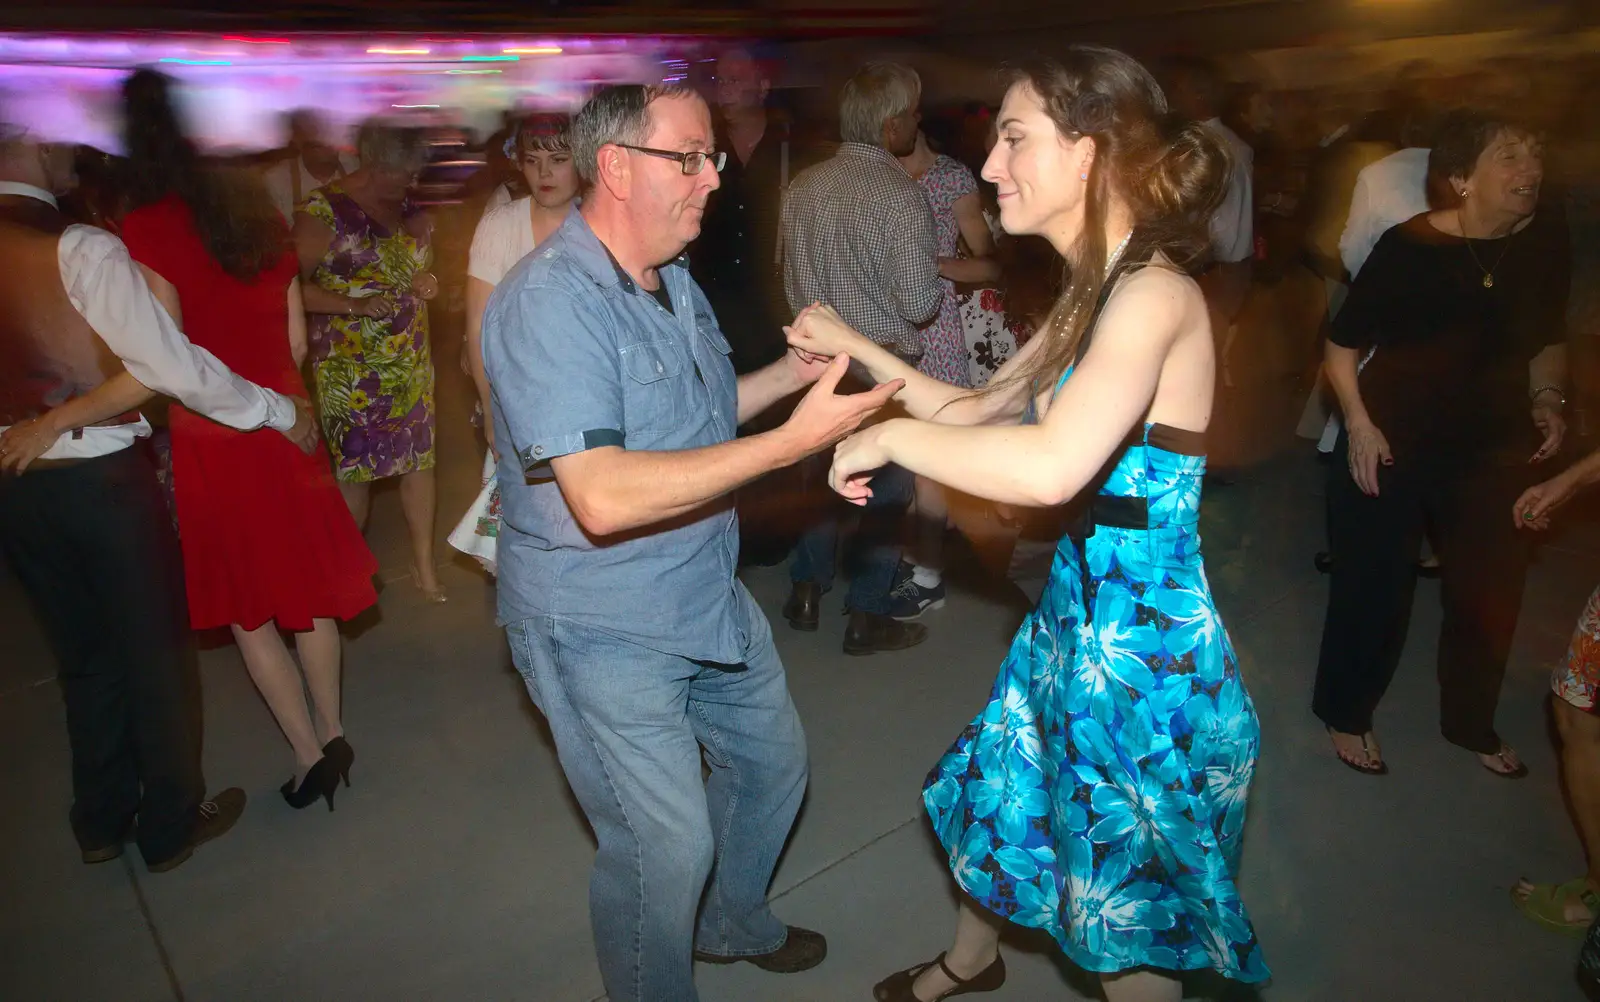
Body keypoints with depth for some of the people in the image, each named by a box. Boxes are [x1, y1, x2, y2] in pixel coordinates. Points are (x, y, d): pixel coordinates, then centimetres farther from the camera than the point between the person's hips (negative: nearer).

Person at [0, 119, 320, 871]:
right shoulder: (80, 250, -19)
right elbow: (171, 369, -20)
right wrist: (283, 411, -10)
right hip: (100, 478, -6)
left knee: (84, 653, 21)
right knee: (155, 648, 11)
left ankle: (101, 822, 35)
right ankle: (172, 824, 26)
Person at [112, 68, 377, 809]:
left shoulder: (147, 230, -13)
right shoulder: (260, 216, 4)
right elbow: (295, 340, 7)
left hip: (210, 436, -5)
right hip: (282, 420, 5)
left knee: (247, 607, 8)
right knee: (304, 585, 15)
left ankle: (307, 754, 12)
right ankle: (330, 734, 26)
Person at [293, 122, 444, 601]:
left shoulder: (407, 208, 9)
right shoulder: (323, 211, -10)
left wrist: (424, 282, 3)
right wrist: (353, 304, -22)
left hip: (412, 362, 5)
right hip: (350, 369, -5)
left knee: (419, 458, 4)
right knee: (355, 466, 5)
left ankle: (424, 564, 16)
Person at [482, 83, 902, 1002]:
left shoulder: (674, 280, 7)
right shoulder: (549, 302, -24)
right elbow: (603, 496, -34)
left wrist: (795, 369, 3)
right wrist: (794, 441, -34)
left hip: (709, 597, 9)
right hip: (603, 629, -9)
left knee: (772, 761, 23)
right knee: (667, 847, 0)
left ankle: (731, 924, 50)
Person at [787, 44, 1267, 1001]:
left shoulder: (1156, 293, -23)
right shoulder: (1092, 294, 7)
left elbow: (1050, 466, -39)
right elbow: (976, 412, 14)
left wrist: (891, 436, -25)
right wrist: (855, 347, 8)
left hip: (1144, 639, -9)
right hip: (1079, 606, 9)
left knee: (1129, 919, 15)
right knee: (1000, 794, 29)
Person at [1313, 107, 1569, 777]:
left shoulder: (1547, 241, -4)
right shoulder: (1408, 248, -18)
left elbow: (1549, 339, 12)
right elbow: (1343, 344, -10)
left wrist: (1548, 399, -3)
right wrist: (1358, 424, -18)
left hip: (1493, 451, 5)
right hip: (1388, 446, -5)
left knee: (1490, 593, 16)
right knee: (1375, 590, 6)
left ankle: (1471, 723, 41)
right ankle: (1344, 715, 31)